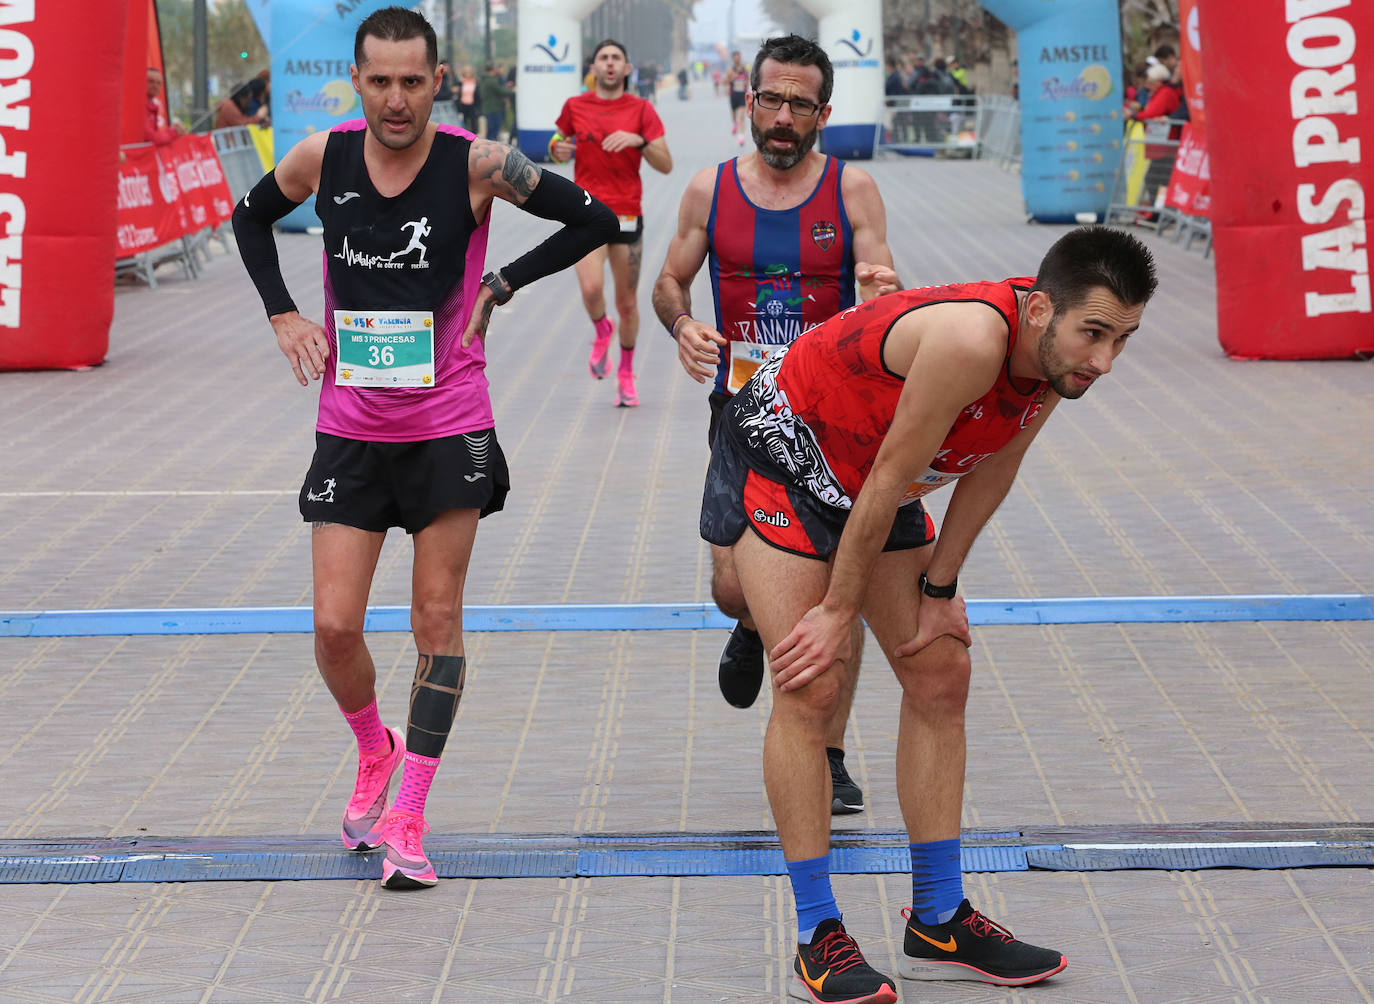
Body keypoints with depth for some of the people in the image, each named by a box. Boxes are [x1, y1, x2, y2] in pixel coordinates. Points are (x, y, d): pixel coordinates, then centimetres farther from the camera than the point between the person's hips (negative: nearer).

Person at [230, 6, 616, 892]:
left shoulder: (476, 164, -11)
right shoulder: (322, 158, -4)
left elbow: (594, 220, -2)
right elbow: (252, 219, 18)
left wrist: (498, 288, -4)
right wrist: (283, 314, 6)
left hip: (451, 428, -2)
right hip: (350, 428, 2)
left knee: (437, 621, 1)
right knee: (335, 627, -2)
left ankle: (406, 820, 9)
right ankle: (376, 753, 28)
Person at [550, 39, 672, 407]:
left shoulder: (641, 110, 1)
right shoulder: (575, 107, 5)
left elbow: (665, 165, -3)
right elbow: (559, 145, 22)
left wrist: (638, 140, -19)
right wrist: (558, 149, -2)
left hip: (627, 216, 0)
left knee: (627, 303, 6)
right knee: (592, 289, -23)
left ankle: (626, 375, 27)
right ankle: (602, 331, 12)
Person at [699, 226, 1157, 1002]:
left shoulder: (1057, 350, -13)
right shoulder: (972, 341, -38)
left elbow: (991, 473, 1)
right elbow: (887, 480, -28)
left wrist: (938, 589, 2)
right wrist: (838, 610, -19)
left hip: (870, 482, 8)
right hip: (781, 452, -8)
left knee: (941, 676, 6)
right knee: (811, 689, -13)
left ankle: (939, 923, 14)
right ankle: (819, 936, -5)